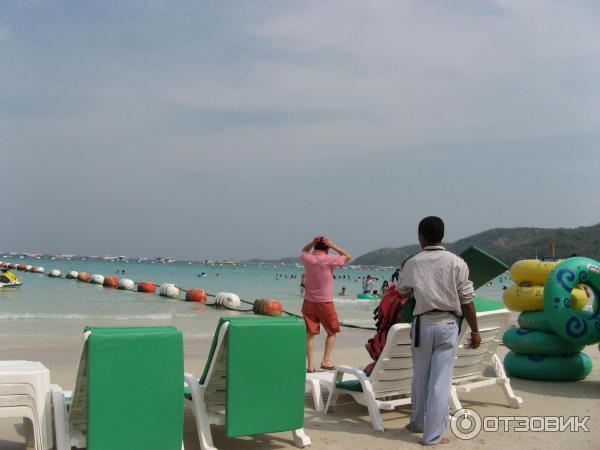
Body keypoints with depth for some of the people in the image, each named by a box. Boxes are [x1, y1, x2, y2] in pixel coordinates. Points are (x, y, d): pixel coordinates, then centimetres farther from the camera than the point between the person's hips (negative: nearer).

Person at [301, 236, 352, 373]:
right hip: (325, 303, -3)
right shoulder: (329, 259, -12)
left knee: (310, 334, 6)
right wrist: (332, 245, -3)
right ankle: (326, 361, 7)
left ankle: (310, 365, 4)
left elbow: (304, 251, 26)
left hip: (308, 302, 4)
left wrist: (312, 243, 7)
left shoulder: (307, 258, 0)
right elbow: (348, 257, 2)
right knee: (332, 332, 14)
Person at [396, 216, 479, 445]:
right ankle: (433, 435, 4)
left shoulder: (412, 263, -4)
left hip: (422, 324, 1)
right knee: (441, 380, 2)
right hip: (448, 325, -1)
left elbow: (401, 289, 14)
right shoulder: (456, 263, -8)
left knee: (420, 377, 17)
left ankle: (418, 422, 34)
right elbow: (467, 301, -6)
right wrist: (475, 331, 4)